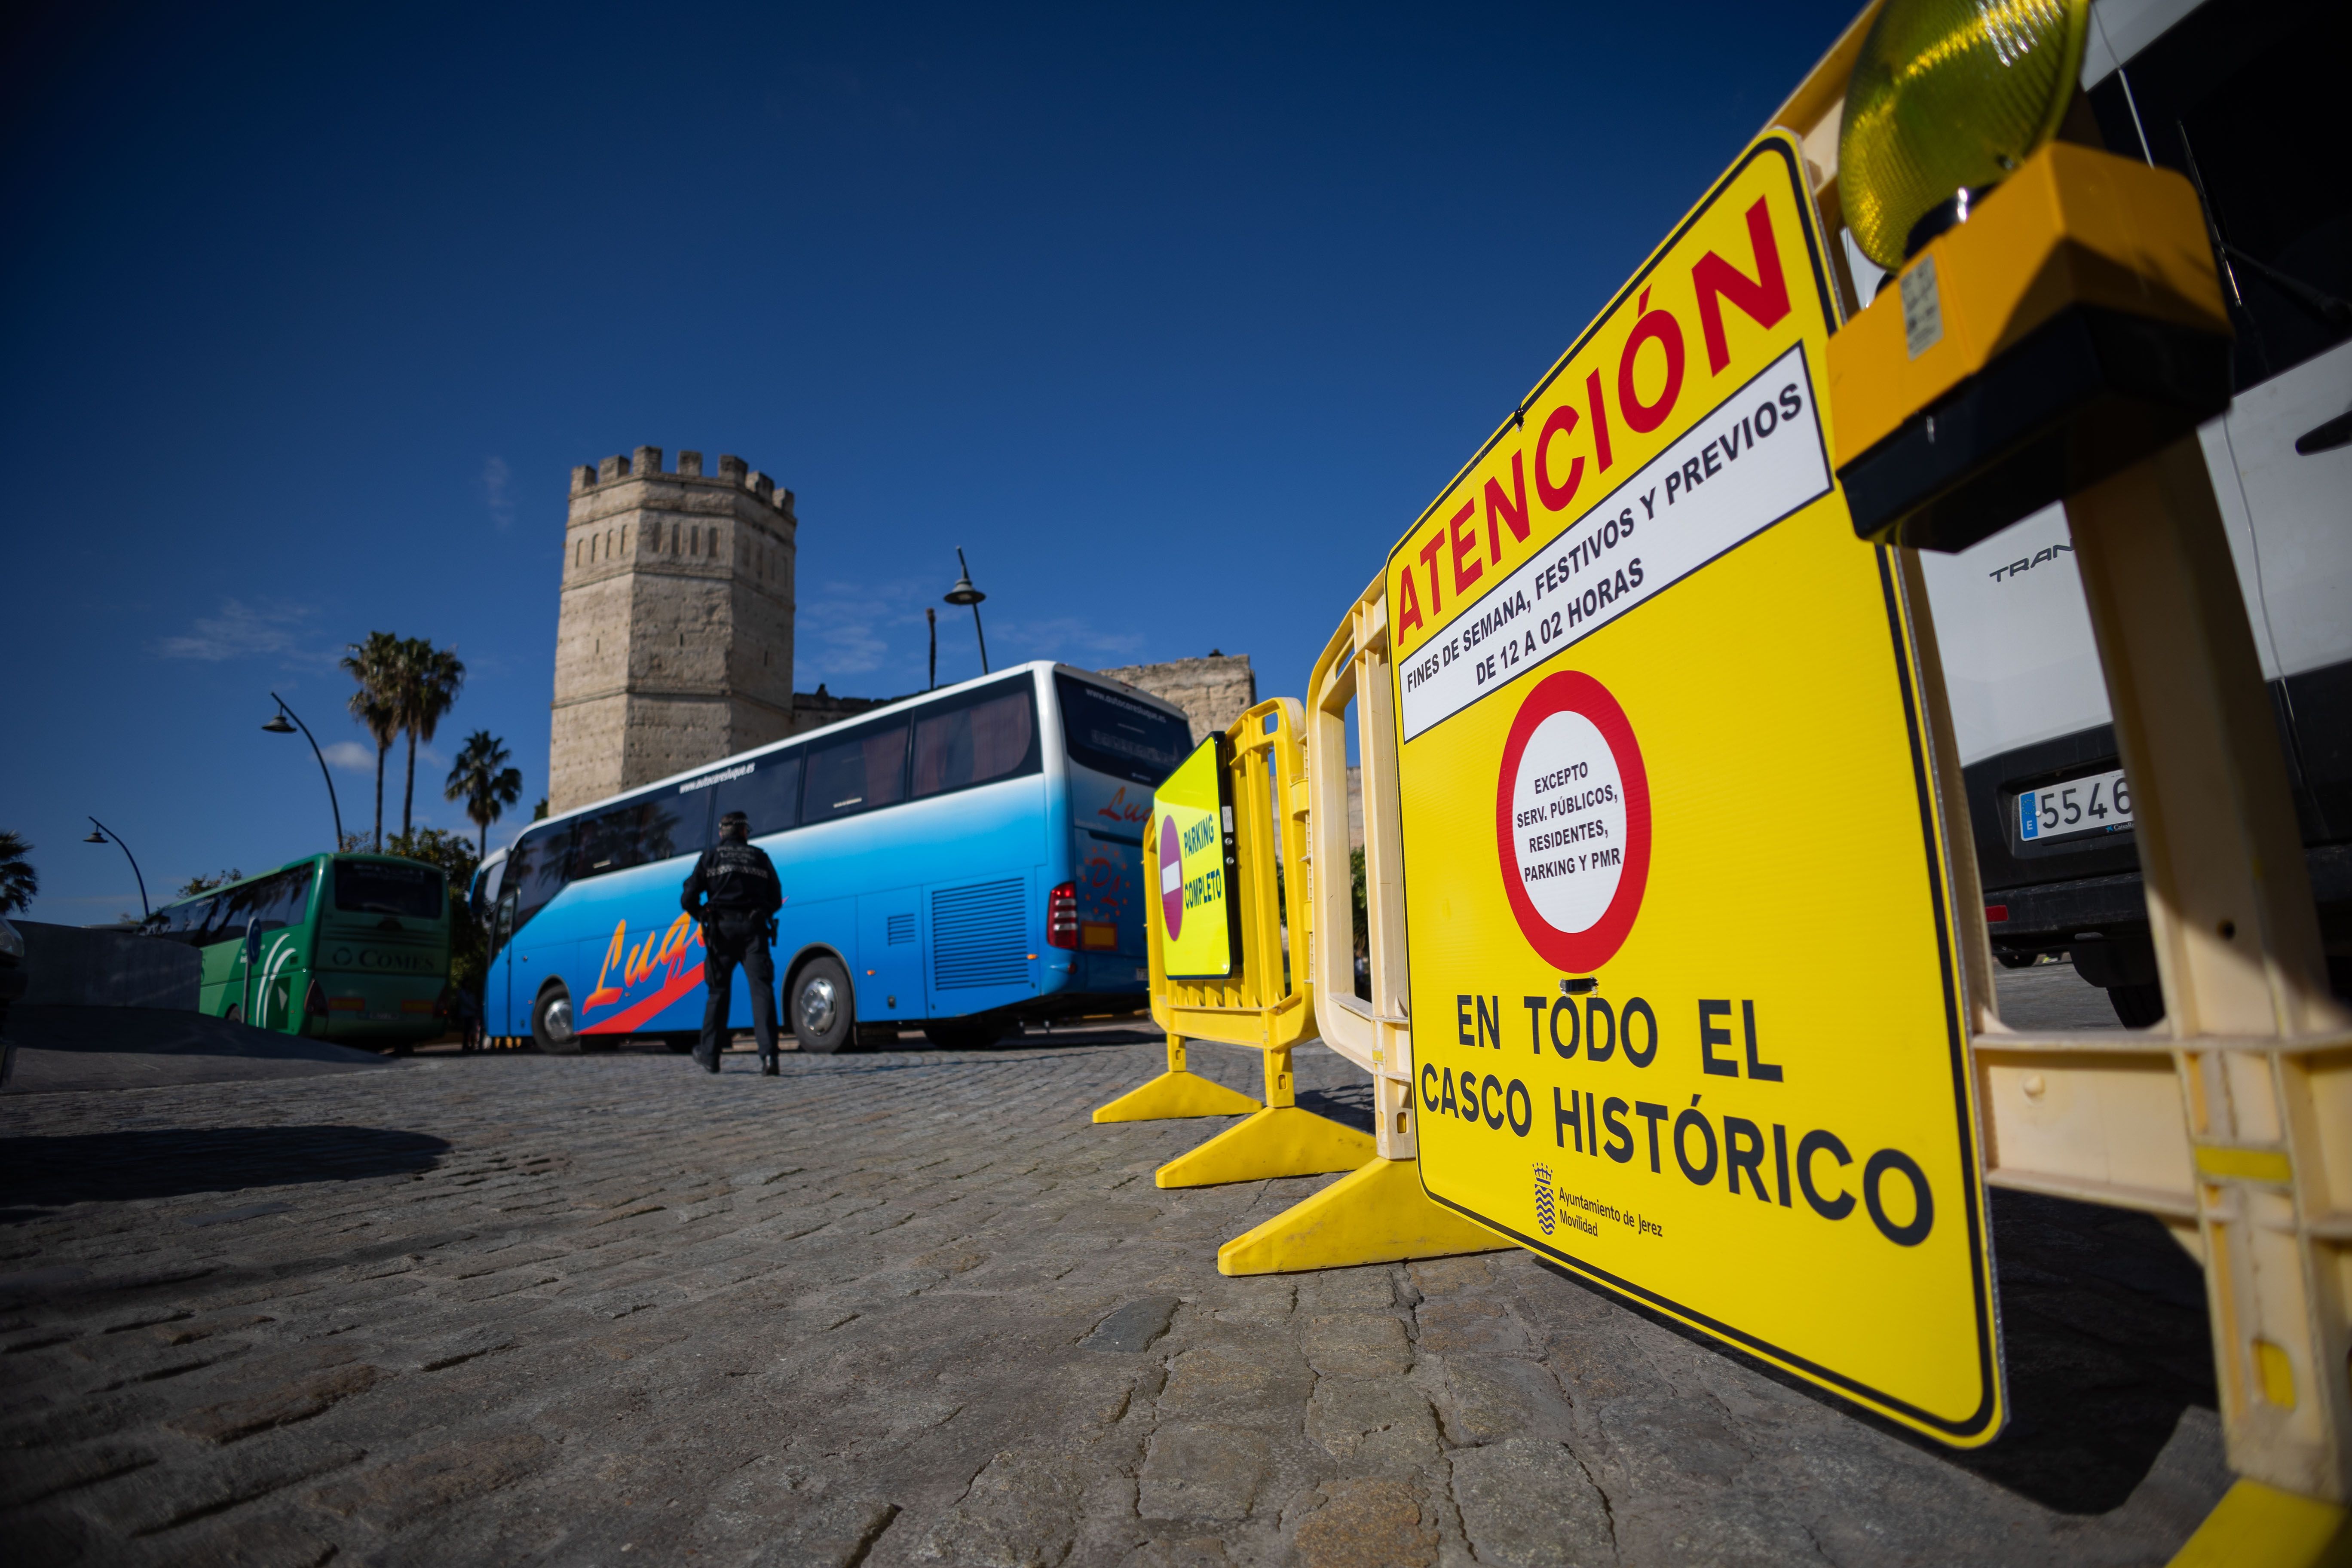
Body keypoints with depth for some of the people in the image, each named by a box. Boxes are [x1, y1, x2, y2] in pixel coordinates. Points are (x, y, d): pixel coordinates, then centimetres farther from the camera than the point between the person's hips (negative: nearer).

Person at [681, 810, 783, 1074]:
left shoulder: (711, 856, 11)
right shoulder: (760, 857, 14)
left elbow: (689, 899, 5)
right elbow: (776, 900, 14)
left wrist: (704, 918, 22)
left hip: (722, 929, 0)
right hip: (754, 929, 0)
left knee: (718, 992, 12)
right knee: (762, 989, -7)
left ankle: (709, 1055, 21)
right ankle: (768, 1054, -20)